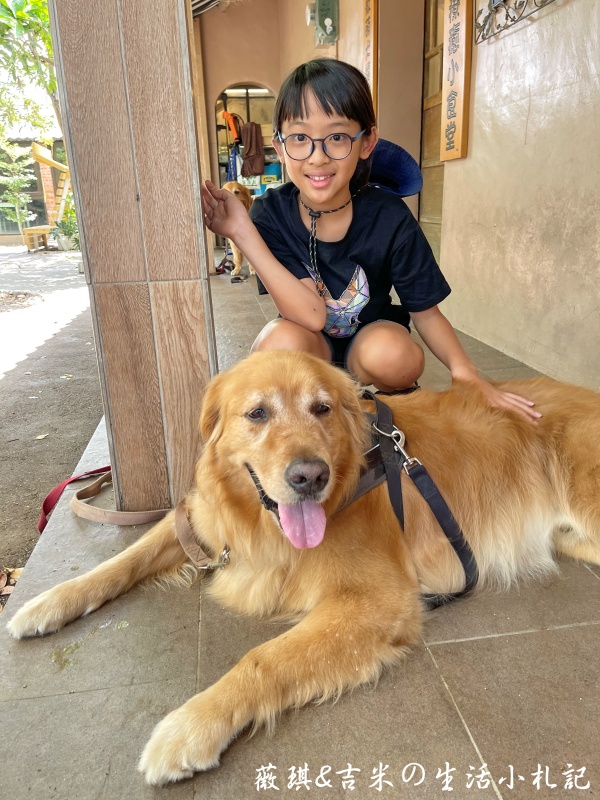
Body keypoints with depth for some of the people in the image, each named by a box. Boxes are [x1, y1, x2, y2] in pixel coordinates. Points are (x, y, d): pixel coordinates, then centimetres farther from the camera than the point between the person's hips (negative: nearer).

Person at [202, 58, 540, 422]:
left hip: (370, 335, 1)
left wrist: (464, 369, -27)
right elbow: (311, 315, -28)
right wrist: (243, 232, -34)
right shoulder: (271, 212, -17)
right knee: (281, 340, -33)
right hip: (308, 345, 0)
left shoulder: (389, 218, -17)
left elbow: (426, 311, -10)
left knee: (392, 353, -32)